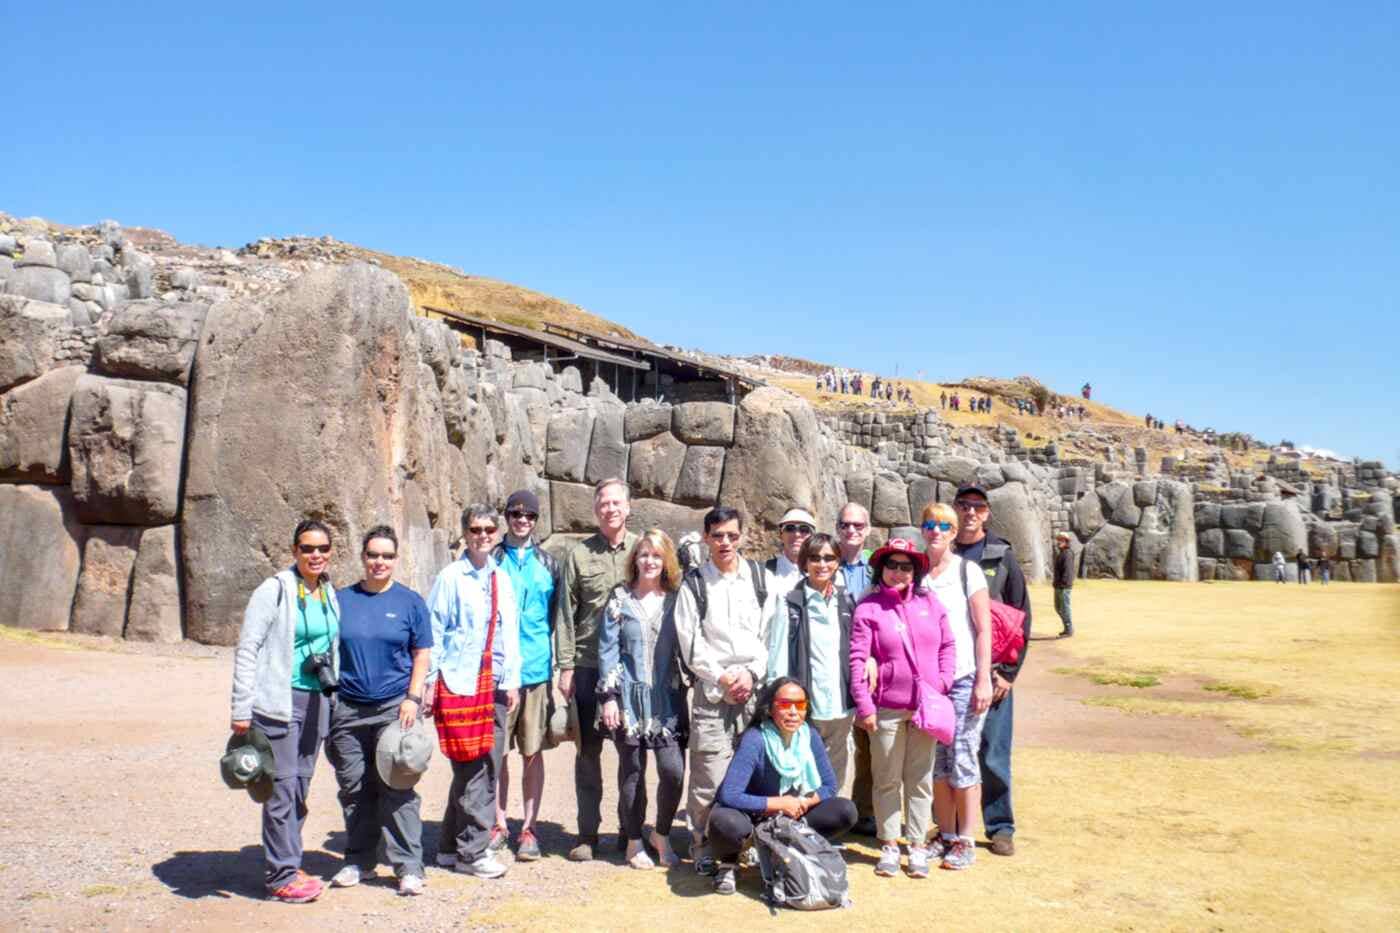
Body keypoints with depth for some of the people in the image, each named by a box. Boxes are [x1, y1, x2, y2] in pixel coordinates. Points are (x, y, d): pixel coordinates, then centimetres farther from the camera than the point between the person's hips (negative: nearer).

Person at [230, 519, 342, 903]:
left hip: (316, 702, 6)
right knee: (282, 787, -5)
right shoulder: (274, 590, -8)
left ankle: (288, 866, 24)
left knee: (301, 787, 12)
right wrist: (241, 709, -13)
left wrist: (331, 695, 15)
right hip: (279, 701, -6)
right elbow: (247, 649, -10)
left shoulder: (330, 594, 10)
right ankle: (281, 875, 6)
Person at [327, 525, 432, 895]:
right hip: (348, 709, 3)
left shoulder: (409, 601, 3)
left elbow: (422, 656, 4)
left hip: (394, 708, -3)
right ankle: (359, 860, 26)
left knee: (397, 789, -4)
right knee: (354, 788, 10)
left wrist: (413, 698, -6)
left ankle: (408, 866, 3)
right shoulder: (341, 600, 8)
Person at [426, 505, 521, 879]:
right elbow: (434, 632, -5)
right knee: (471, 769, -3)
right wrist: (430, 682, -8)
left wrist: (512, 680, 9)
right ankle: (471, 851, 10)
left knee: (489, 767, 10)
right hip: (459, 684, -6)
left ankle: (451, 846, 23)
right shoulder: (450, 577, -5)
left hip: (494, 684, 6)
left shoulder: (502, 580, 11)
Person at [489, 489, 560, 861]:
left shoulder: (548, 563, 9)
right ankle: (499, 824, 19)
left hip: (536, 669, 1)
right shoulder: (490, 561, 4)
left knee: (533, 753, 6)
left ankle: (528, 828, 15)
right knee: (498, 752, 6)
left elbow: (557, 617, 13)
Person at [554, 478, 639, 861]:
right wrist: (566, 666, -2)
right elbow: (565, 613, 3)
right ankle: (587, 832, 17)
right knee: (588, 750, 7)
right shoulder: (579, 554, 3)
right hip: (589, 666, 0)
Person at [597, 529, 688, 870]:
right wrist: (608, 696, -6)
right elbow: (607, 649, 0)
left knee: (674, 769, -7)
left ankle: (662, 834, 17)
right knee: (632, 770, 6)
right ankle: (634, 841, 23)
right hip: (630, 697, -1)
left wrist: (687, 689, 5)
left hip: (667, 697, 2)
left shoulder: (675, 599, 7)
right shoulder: (620, 598, 1)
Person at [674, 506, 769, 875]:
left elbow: (769, 633, 8)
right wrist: (724, 678, -6)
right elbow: (691, 643, -1)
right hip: (712, 691, -2)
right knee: (710, 777, -6)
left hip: (754, 688, 2)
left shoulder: (758, 577, 11)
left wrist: (752, 673, -4)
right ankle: (703, 846, 8)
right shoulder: (695, 584, 4)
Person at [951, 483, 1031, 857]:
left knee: (993, 753, 3)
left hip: (991, 673, -1)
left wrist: (1007, 672, -4)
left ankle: (1000, 827, 18)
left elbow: (1021, 619, 2)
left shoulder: (1002, 557, 3)